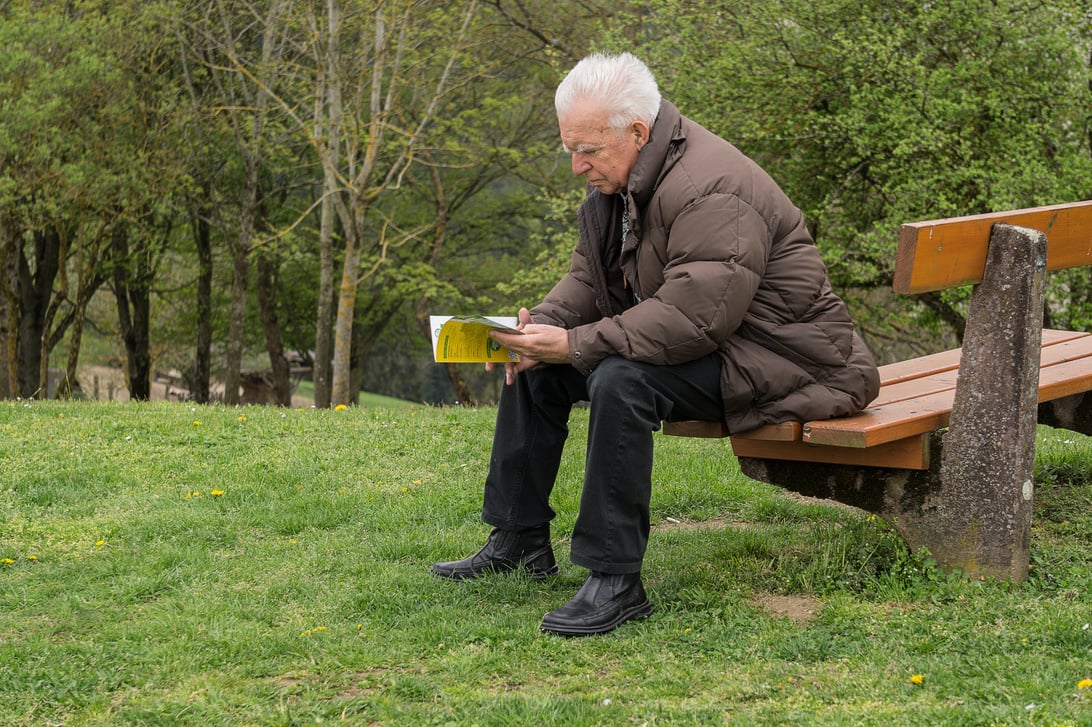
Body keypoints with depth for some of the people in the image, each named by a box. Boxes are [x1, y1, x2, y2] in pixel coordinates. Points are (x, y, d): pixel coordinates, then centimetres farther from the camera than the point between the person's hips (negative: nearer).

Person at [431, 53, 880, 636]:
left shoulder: (713, 189, -26)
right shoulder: (615, 183, 5)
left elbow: (694, 316, -35)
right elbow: (588, 277, 10)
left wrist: (575, 345, -34)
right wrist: (543, 325, -12)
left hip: (771, 355, -10)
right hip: (680, 342, 10)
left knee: (620, 379, -34)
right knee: (533, 365, 6)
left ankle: (615, 580, -28)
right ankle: (520, 541, 15)